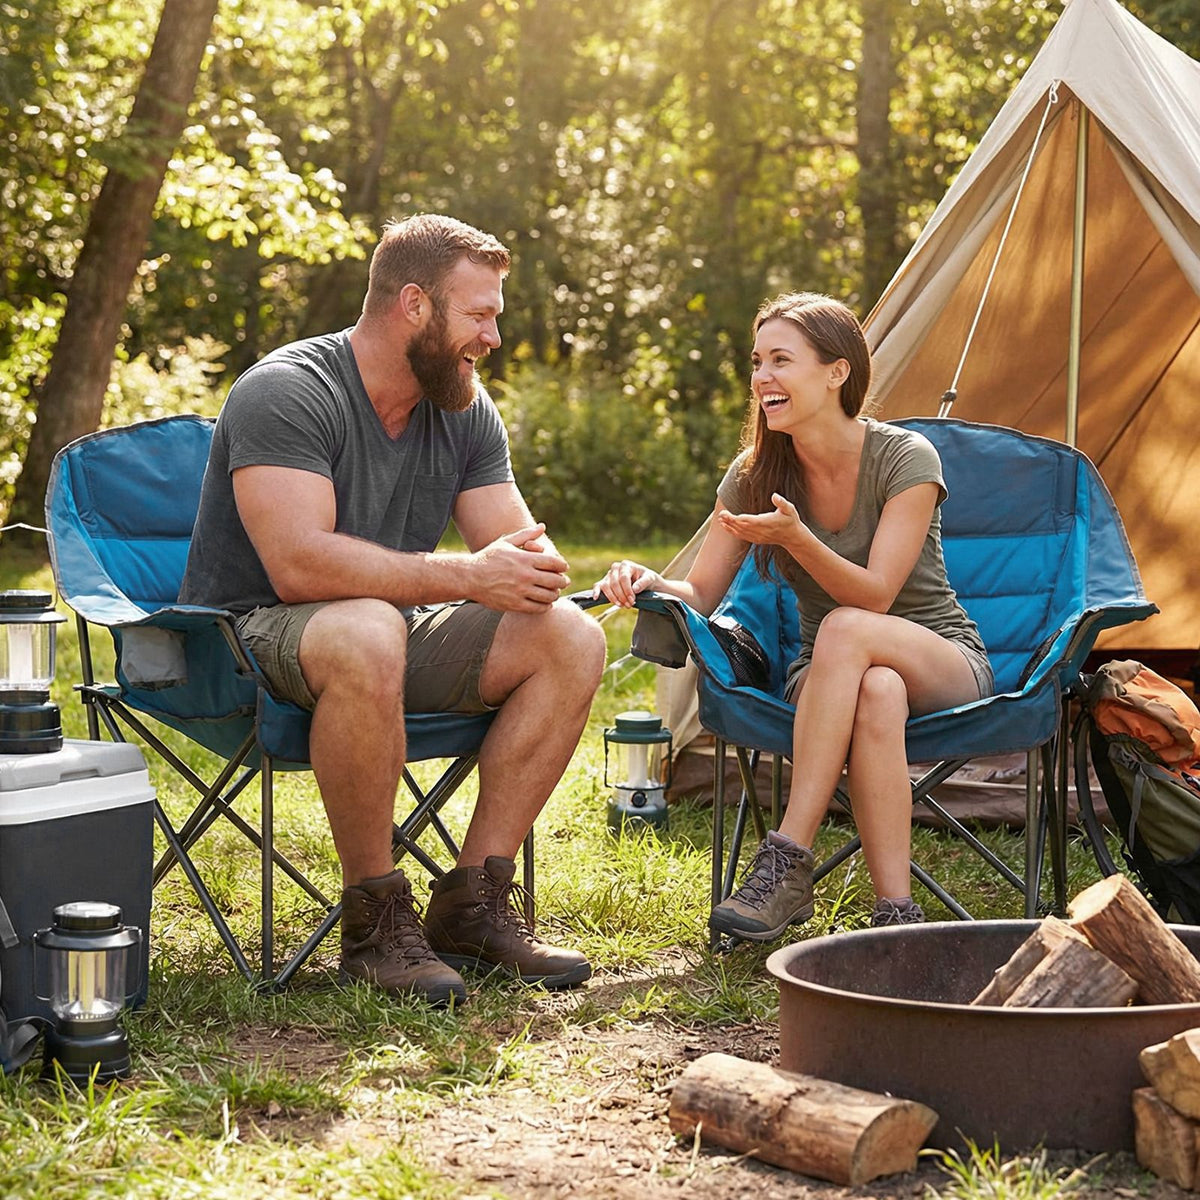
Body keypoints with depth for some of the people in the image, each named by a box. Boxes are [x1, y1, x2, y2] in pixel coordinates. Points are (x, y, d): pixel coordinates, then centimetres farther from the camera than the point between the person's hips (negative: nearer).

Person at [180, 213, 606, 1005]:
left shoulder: (466, 411, 6)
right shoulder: (285, 392, -18)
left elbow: (522, 547, 5)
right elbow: (299, 564, -31)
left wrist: (535, 570, -22)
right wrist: (466, 575, -30)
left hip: (391, 629, 7)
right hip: (252, 636, -7)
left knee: (573, 640, -11)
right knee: (367, 632, -40)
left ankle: (474, 902, -11)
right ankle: (375, 920, -24)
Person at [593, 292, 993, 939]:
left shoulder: (905, 458, -15)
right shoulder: (754, 476, -3)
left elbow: (874, 596, -21)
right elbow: (701, 592, -2)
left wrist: (795, 538, -38)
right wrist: (651, 582, -25)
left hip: (946, 659, -2)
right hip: (826, 674, 2)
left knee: (843, 630, -39)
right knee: (877, 695, -39)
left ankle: (786, 861, -40)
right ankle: (896, 911, -40)